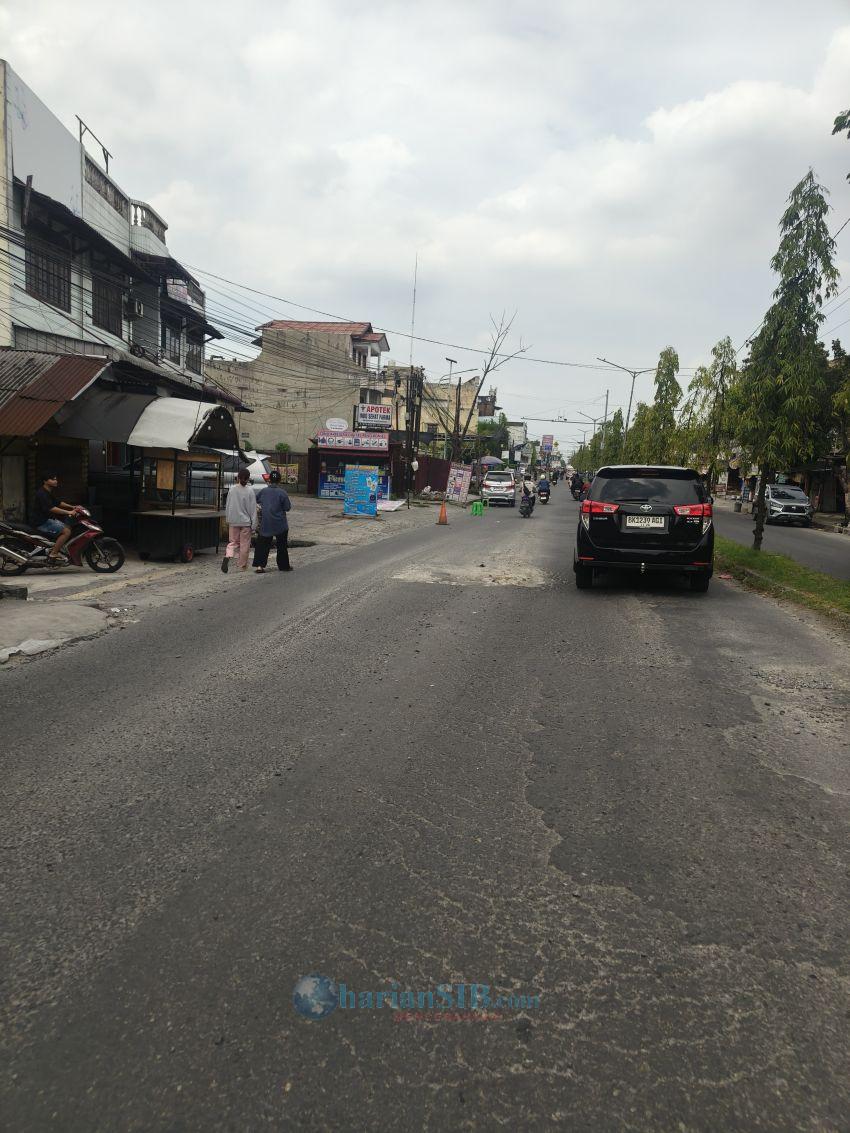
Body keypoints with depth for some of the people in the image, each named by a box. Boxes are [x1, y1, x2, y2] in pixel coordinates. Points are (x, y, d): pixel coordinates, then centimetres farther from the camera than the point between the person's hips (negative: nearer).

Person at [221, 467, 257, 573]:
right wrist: (254, 524, -2)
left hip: (233, 521, 2)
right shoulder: (249, 491, -10)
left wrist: (228, 519, 17)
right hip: (245, 521, -2)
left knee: (233, 541, 13)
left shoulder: (232, 489, -2)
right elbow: (253, 508, -8)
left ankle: (227, 556, -15)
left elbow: (227, 506, 5)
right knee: (244, 544, 8)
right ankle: (243, 566, 14)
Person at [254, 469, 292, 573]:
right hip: (280, 524, -2)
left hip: (265, 524, 2)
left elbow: (257, 500, 15)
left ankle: (259, 565, -5)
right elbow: (287, 507, -9)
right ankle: (283, 565, 21)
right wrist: (289, 501, 10)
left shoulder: (264, 491, -2)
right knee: (281, 545, 12)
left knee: (263, 544, 6)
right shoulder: (282, 493, -12)